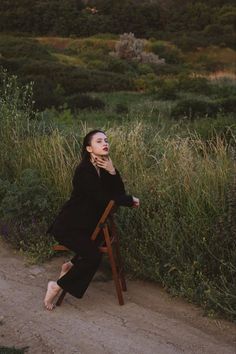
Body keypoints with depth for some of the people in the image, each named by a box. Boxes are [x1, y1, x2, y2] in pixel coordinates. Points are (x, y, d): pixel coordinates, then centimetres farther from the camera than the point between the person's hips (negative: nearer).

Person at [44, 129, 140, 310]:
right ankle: (57, 286, -5)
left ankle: (71, 265, 20)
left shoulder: (105, 167, 4)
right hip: (68, 226, -9)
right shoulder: (84, 170, -21)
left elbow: (119, 192, -1)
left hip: (86, 223, 9)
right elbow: (103, 198, -25)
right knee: (94, 256, -21)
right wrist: (131, 200, -13)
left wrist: (112, 172, -16)